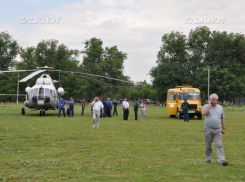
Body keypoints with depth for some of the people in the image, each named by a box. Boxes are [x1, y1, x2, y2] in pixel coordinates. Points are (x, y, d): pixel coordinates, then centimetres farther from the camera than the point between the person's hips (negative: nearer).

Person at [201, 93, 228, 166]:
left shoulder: (220, 107, 10)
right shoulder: (206, 106, 1)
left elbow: (222, 118, 14)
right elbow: (203, 113, -20)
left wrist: (223, 128, 10)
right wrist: (209, 105, -14)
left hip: (218, 130, 1)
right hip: (208, 129, -1)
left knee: (219, 145, -8)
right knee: (208, 146, 8)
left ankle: (221, 160, -12)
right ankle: (208, 160, 19)